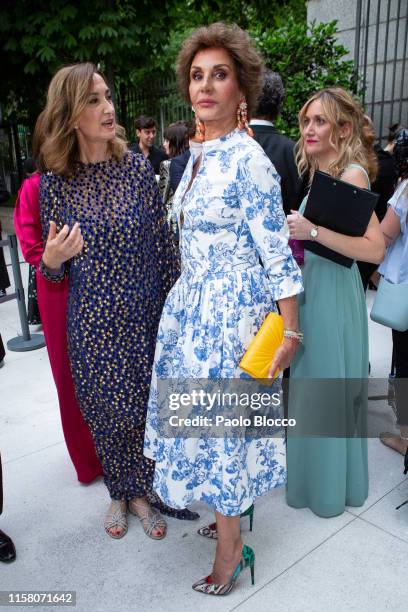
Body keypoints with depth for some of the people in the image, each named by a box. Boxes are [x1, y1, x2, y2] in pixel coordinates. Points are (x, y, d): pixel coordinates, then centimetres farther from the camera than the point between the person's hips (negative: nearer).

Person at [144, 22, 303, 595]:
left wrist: (290, 332, -15)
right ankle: (231, 510, 41)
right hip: (191, 304, 8)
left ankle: (231, 547, 26)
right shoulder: (198, 156, 10)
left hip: (231, 308, -8)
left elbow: (277, 253, -16)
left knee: (221, 419, 3)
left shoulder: (247, 158, -16)